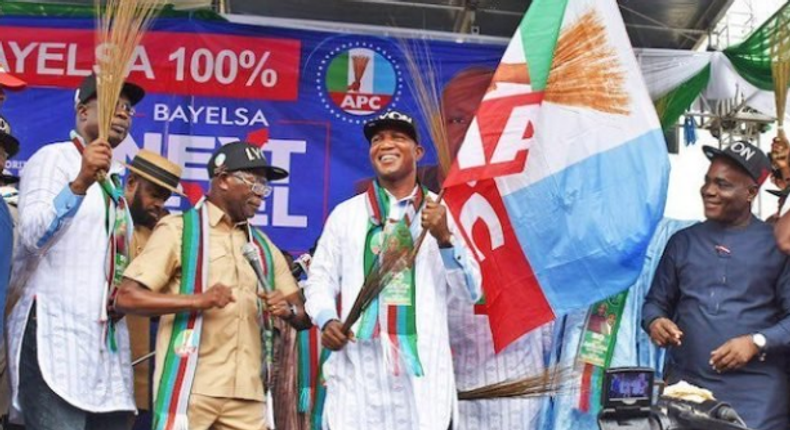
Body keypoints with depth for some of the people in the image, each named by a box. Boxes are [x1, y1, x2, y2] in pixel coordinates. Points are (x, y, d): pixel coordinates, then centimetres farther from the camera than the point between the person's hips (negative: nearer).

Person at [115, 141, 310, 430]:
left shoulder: (263, 245, 20)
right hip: (190, 389, -5)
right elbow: (126, 298, -6)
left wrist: (288, 310, -5)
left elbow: (303, 315, 20)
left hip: (247, 393, 5)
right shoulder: (178, 229, 3)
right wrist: (198, 300, -19)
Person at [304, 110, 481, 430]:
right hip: (359, 365, 1)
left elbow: (471, 291, 7)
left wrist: (445, 238, -8)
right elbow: (320, 278, 12)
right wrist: (327, 320, -8)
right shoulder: (346, 213, 14)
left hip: (421, 368, 0)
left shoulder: (441, 212, 12)